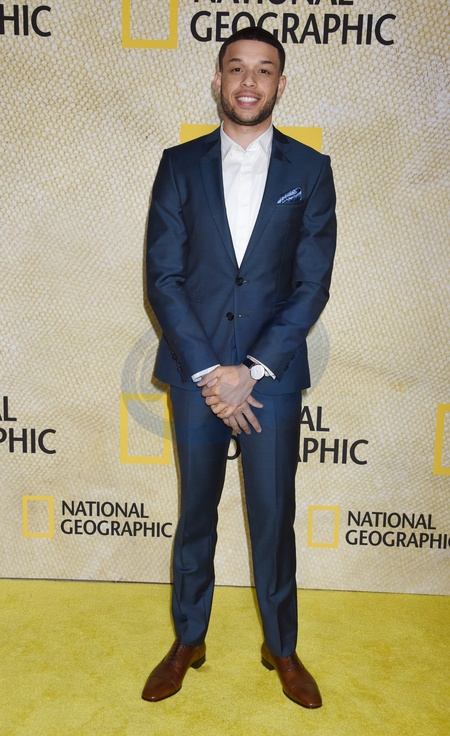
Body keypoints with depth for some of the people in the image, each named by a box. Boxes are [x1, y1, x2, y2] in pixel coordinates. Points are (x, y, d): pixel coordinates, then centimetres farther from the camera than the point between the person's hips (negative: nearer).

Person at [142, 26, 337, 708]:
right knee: (195, 514, 14)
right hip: (194, 370, 1)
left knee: (274, 517, 9)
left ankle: (282, 647, 32)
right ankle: (188, 641, 34)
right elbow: (163, 276, -3)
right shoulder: (180, 165, 3)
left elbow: (312, 283, -3)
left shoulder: (309, 171, 2)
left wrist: (250, 370, -12)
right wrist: (208, 372, -12)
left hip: (273, 374, 0)